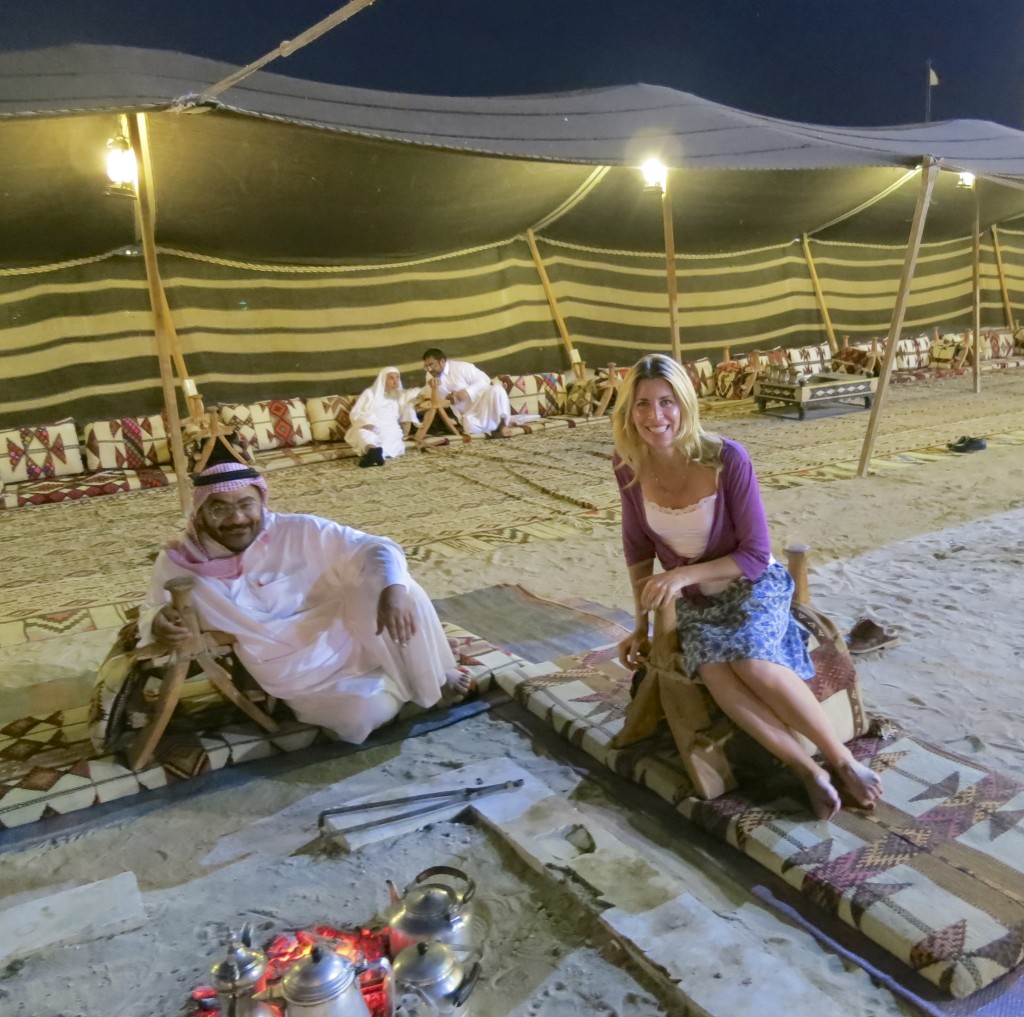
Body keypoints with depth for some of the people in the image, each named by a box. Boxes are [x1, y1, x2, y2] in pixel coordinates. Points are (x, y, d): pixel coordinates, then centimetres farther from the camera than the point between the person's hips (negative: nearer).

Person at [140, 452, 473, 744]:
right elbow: (151, 611, 8)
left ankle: (435, 678, -1)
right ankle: (397, 682, 9)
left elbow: (377, 549, -13)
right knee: (361, 714, -28)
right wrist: (158, 623, -18)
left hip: (354, 639, 1)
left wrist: (393, 590, -36)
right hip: (302, 681, 0)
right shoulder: (178, 562, -9)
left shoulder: (299, 532, -13)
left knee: (393, 584, -26)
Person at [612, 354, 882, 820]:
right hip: (694, 603, 3)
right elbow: (639, 548, 4)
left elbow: (756, 555, -15)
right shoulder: (629, 465, -12)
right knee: (714, 672, -29)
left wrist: (683, 574, -25)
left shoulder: (727, 459, -22)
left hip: (754, 585, -2)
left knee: (752, 663, -32)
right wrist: (641, 624, 5)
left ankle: (843, 760, -10)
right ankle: (809, 771, -15)